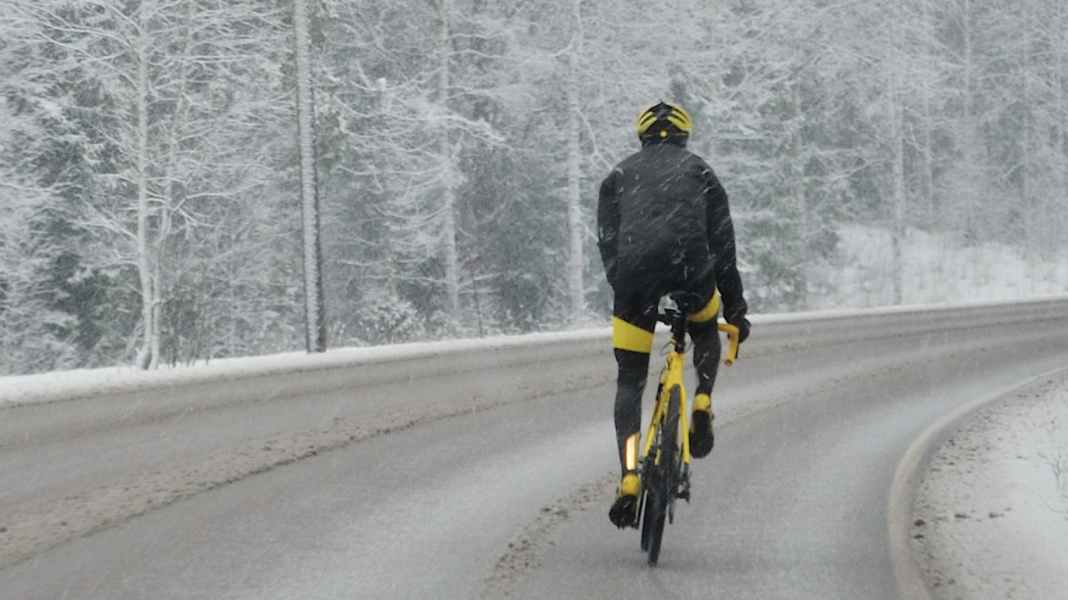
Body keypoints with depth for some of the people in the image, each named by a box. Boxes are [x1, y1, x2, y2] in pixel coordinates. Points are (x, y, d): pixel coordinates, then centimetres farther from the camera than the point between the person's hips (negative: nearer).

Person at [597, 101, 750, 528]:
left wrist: (621, 288, 14)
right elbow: (723, 245, 20)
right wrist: (735, 307, 23)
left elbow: (607, 241, 14)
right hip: (690, 267, 0)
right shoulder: (700, 172, 26)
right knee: (706, 333, 35)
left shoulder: (620, 175, 27)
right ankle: (702, 404, 9)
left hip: (635, 270, 0)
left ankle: (629, 479, -9)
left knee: (629, 383, 8)